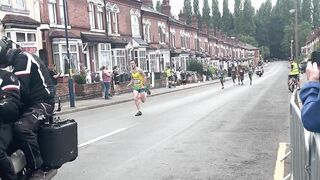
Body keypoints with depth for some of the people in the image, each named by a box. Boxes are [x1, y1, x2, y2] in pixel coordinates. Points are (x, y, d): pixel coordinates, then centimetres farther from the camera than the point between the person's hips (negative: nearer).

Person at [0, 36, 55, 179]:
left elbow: (20, 88, -23)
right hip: (29, 103, 11)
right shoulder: (18, 59, 20)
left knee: (21, 128, -33)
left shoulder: (22, 58, -11)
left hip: (41, 103, -11)